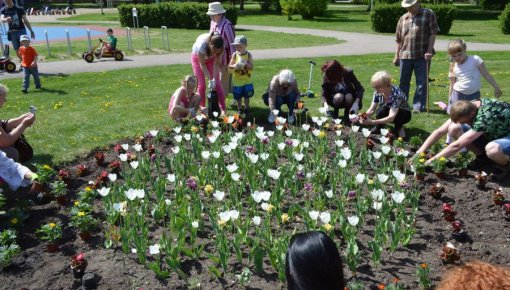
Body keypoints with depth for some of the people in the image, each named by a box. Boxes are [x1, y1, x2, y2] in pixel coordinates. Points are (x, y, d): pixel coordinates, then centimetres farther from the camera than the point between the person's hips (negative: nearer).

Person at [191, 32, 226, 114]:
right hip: (197, 57, -2)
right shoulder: (202, 44, -41)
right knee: (201, 84, -6)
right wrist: (209, 80, -32)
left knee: (217, 83, -6)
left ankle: (223, 109, -5)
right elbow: (202, 65, -30)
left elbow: (216, 64, -23)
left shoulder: (220, 47, -33)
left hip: (211, 58, 2)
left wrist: (214, 79, -30)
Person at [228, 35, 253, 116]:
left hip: (247, 80, 0)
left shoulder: (248, 55, -9)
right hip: (237, 80, 0)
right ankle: (239, 108, 28)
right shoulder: (235, 55, -8)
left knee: (247, 95, 10)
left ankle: (247, 108, 28)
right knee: (238, 96, 10)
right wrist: (234, 66, -27)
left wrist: (246, 64, -27)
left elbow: (251, 68, -10)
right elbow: (229, 66, -7)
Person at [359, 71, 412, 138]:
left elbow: (391, 117, -40)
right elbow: (372, 109, -14)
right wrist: (364, 116, -37)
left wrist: (372, 122, -50)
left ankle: (399, 127, -8)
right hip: (387, 111, 4)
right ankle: (378, 127, -3)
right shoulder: (378, 93, -17)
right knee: (381, 110, -31)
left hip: (404, 114, -4)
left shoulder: (396, 94, -34)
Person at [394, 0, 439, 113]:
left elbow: (433, 33, -4)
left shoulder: (428, 14, 0)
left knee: (422, 82, 2)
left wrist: (429, 50, -13)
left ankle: (418, 106, 10)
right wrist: (396, 56, 11)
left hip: (422, 55, -3)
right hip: (405, 55, 3)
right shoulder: (403, 18, 10)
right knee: (404, 82, 11)